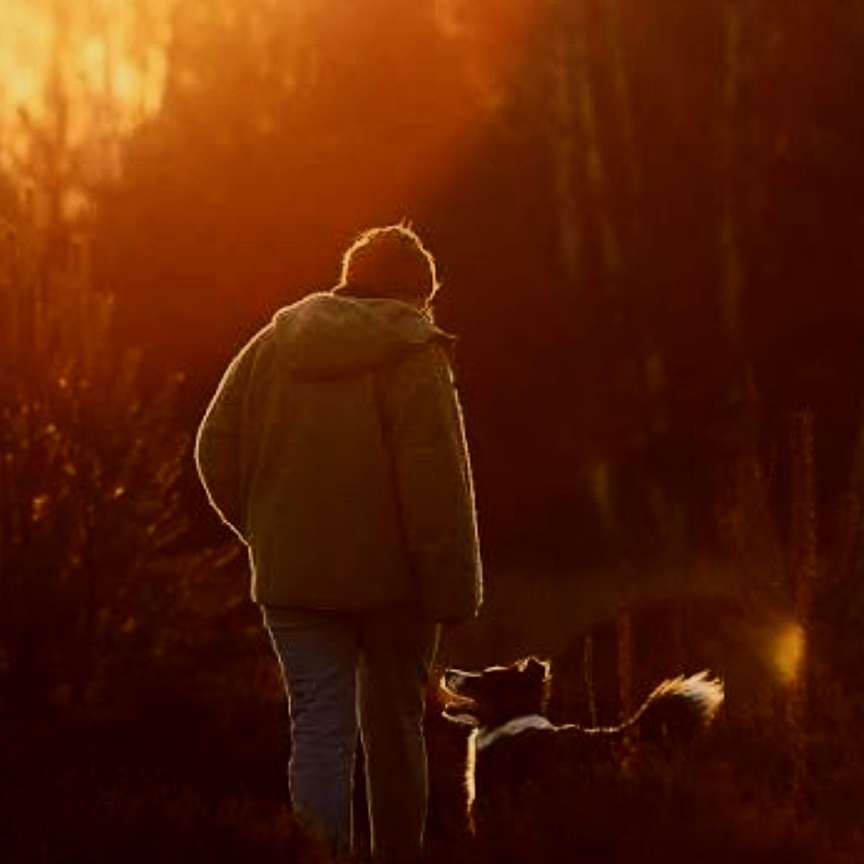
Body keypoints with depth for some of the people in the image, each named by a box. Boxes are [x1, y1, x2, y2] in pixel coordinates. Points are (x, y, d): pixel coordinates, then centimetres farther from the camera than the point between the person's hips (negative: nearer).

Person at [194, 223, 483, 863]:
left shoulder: (274, 344, 5)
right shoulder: (414, 357, -10)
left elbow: (216, 451, 6)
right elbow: (438, 483, -16)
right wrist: (455, 588, -14)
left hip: (293, 573, 3)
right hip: (392, 575, -3)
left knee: (319, 726, 1)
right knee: (395, 725, 12)